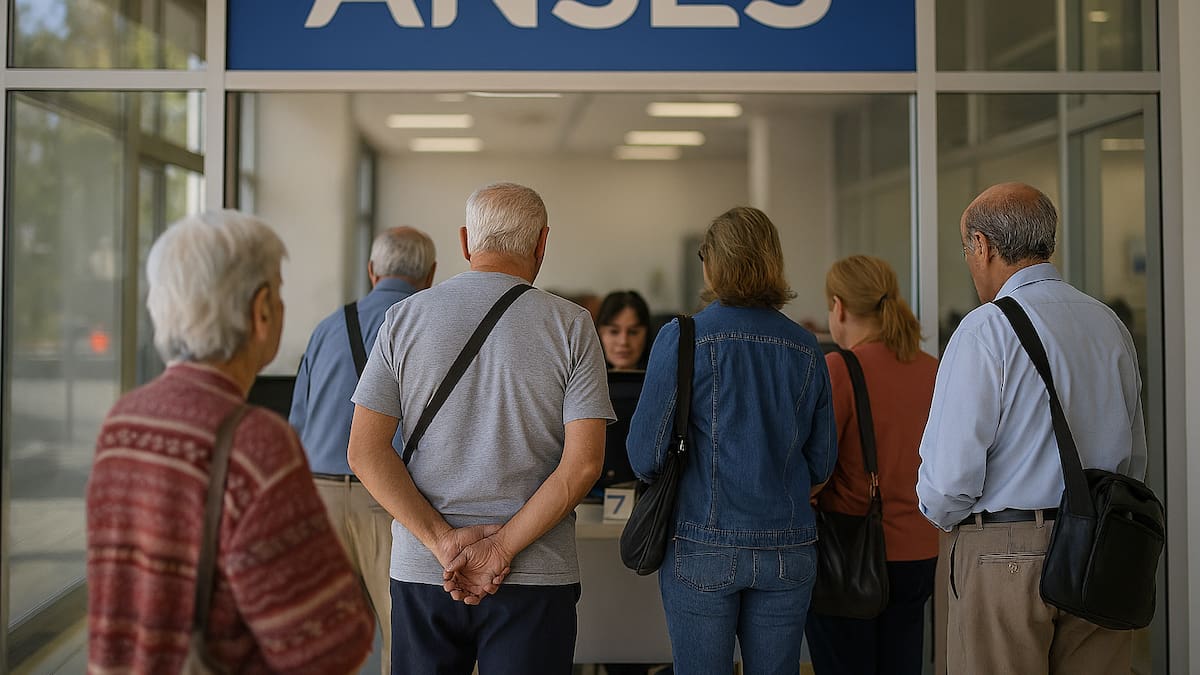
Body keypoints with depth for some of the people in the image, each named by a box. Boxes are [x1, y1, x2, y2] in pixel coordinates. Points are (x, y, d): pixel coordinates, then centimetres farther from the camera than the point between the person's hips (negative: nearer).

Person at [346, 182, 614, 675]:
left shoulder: (404, 317, 2)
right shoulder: (571, 325, -4)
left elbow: (366, 451, -4)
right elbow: (583, 462, -12)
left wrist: (444, 541, -8)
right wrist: (501, 549, -10)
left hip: (419, 571, 2)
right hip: (536, 577, -2)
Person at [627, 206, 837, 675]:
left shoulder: (681, 339, -8)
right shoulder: (805, 349, 4)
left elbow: (645, 455, -8)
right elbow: (822, 463, 9)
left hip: (703, 547, -3)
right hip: (787, 548, 3)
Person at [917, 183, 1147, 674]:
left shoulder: (987, 329, -13)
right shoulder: (1111, 325, 10)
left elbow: (949, 472, -16)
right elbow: (1135, 457, 18)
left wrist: (944, 515, 4)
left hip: (1008, 557, -7)